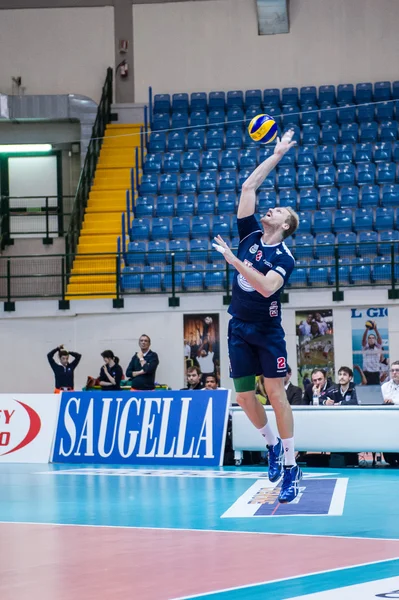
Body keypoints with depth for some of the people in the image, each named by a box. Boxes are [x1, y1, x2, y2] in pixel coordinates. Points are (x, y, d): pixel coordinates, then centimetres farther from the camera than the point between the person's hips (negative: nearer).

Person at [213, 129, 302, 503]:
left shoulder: (284, 257, -11)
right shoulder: (249, 235, 5)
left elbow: (267, 287, -29)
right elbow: (248, 186, 6)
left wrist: (235, 261, -30)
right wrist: (277, 154, 9)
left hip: (267, 331, -5)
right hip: (239, 329, 5)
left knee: (276, 395, -7)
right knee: (244, 395, 5)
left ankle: (291, 467, -3)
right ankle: (272, 445, 28)